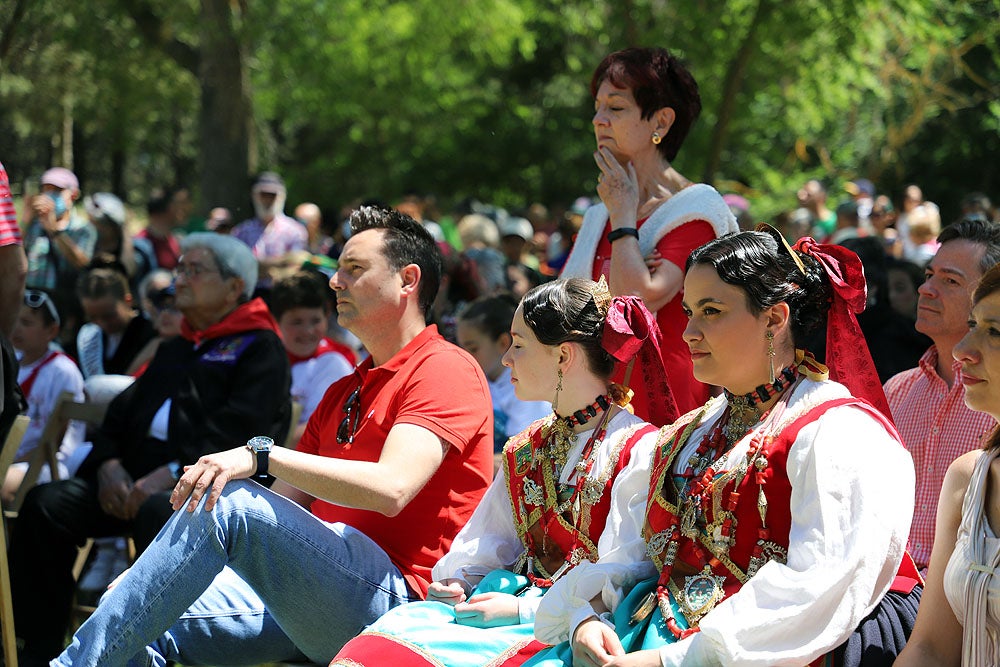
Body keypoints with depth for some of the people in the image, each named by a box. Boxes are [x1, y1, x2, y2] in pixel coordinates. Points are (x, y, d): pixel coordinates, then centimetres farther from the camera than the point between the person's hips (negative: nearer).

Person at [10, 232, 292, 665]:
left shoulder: (260, 350, 5)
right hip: (137, 480, 7)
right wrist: (109, 464, 1)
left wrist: (172, 474, -20)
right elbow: (124, 411, 23)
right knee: (45, 504, -15)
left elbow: (237, 431, -10)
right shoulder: (173, 351, 31)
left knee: (159, 512, -41)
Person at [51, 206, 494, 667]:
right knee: (145, 627, -13)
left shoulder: (446, 369, -1)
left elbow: (391, 488, -19)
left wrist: (261, 455, -22)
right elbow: (285, 503, 18)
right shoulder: (343, 392, 27)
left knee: (231, 503, -27)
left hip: (392, 596, -8)